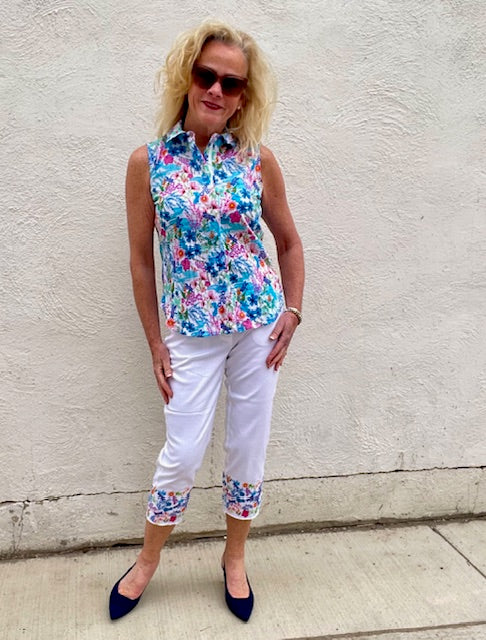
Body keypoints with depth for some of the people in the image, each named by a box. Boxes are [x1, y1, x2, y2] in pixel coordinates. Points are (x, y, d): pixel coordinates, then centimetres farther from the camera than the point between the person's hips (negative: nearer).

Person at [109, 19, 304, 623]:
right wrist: (156, 345, 0)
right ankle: (147, 561, 32)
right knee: (182, 455, 5)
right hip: (191, 331, -1)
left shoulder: (258, 161, -2)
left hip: (259, 325, 2)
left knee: (247, 450, 11)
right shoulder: (148, 162, -5)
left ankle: (234, 558, 35)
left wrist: (292, 312, 1)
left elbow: (289, 242, 10)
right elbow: (141, 260, -1)